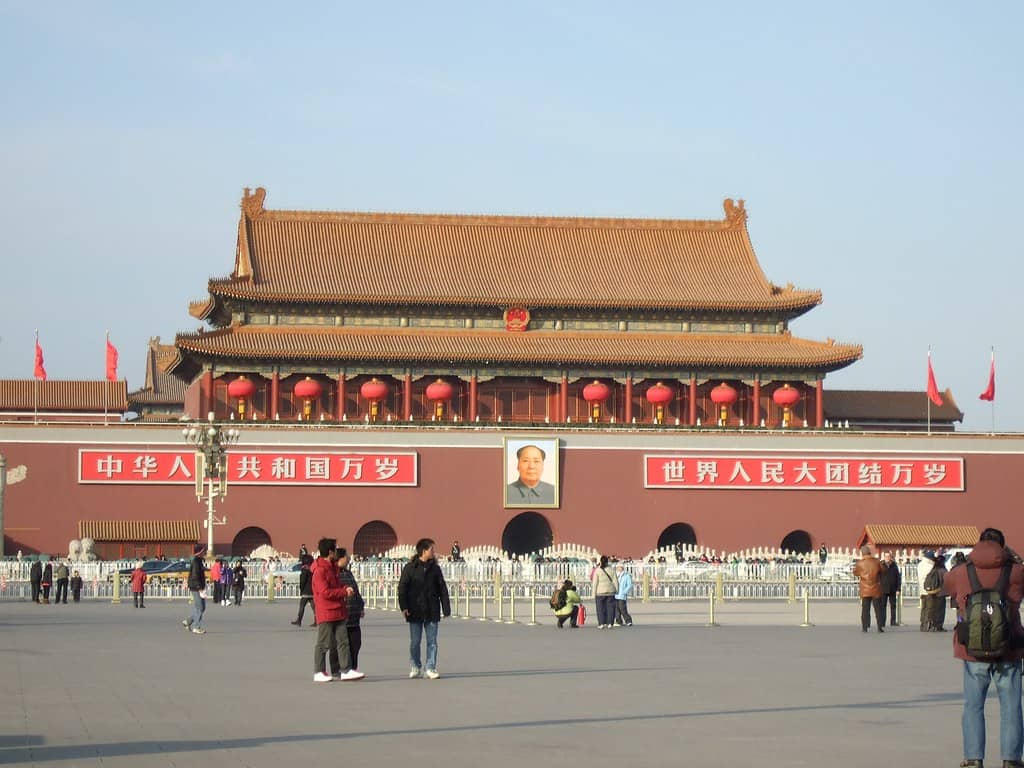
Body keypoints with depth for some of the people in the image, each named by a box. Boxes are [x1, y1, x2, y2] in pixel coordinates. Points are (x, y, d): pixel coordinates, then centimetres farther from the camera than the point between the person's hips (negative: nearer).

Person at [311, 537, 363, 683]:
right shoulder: (320, 570, -14)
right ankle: (319, 672, 5)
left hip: (338, 612, 9)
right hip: (325, 613, -9)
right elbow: (325, 592, -20)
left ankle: (346, 670, 2)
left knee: (343, 641, 3)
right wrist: (344, 592, -13)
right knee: (323, 643, -2)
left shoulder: (332, 567, 17)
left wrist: (345, 590, 4)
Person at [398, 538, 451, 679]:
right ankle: (415, 667, 20)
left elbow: (442, 589, 8)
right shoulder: (410, 568, -2)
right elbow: (402, 588, -3)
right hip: (415, 611, -2)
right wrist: (404, 607, -11)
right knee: (415, 641, 4)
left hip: (432, 611, 2)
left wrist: (446, 608, 3)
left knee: (432, 641, 0)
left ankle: (430, 669, 4)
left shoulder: (435, 568, 6)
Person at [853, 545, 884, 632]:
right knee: (878, 608, 6)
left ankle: (865, 627, 0)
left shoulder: (860, 563, -8)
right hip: (876, 589, 0)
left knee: (865, 609, 5)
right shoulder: (876, 562, -5)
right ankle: (880, 626, 3)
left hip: (865, 590, 0)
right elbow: (882, 571, 7)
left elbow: (855, 573, 6)